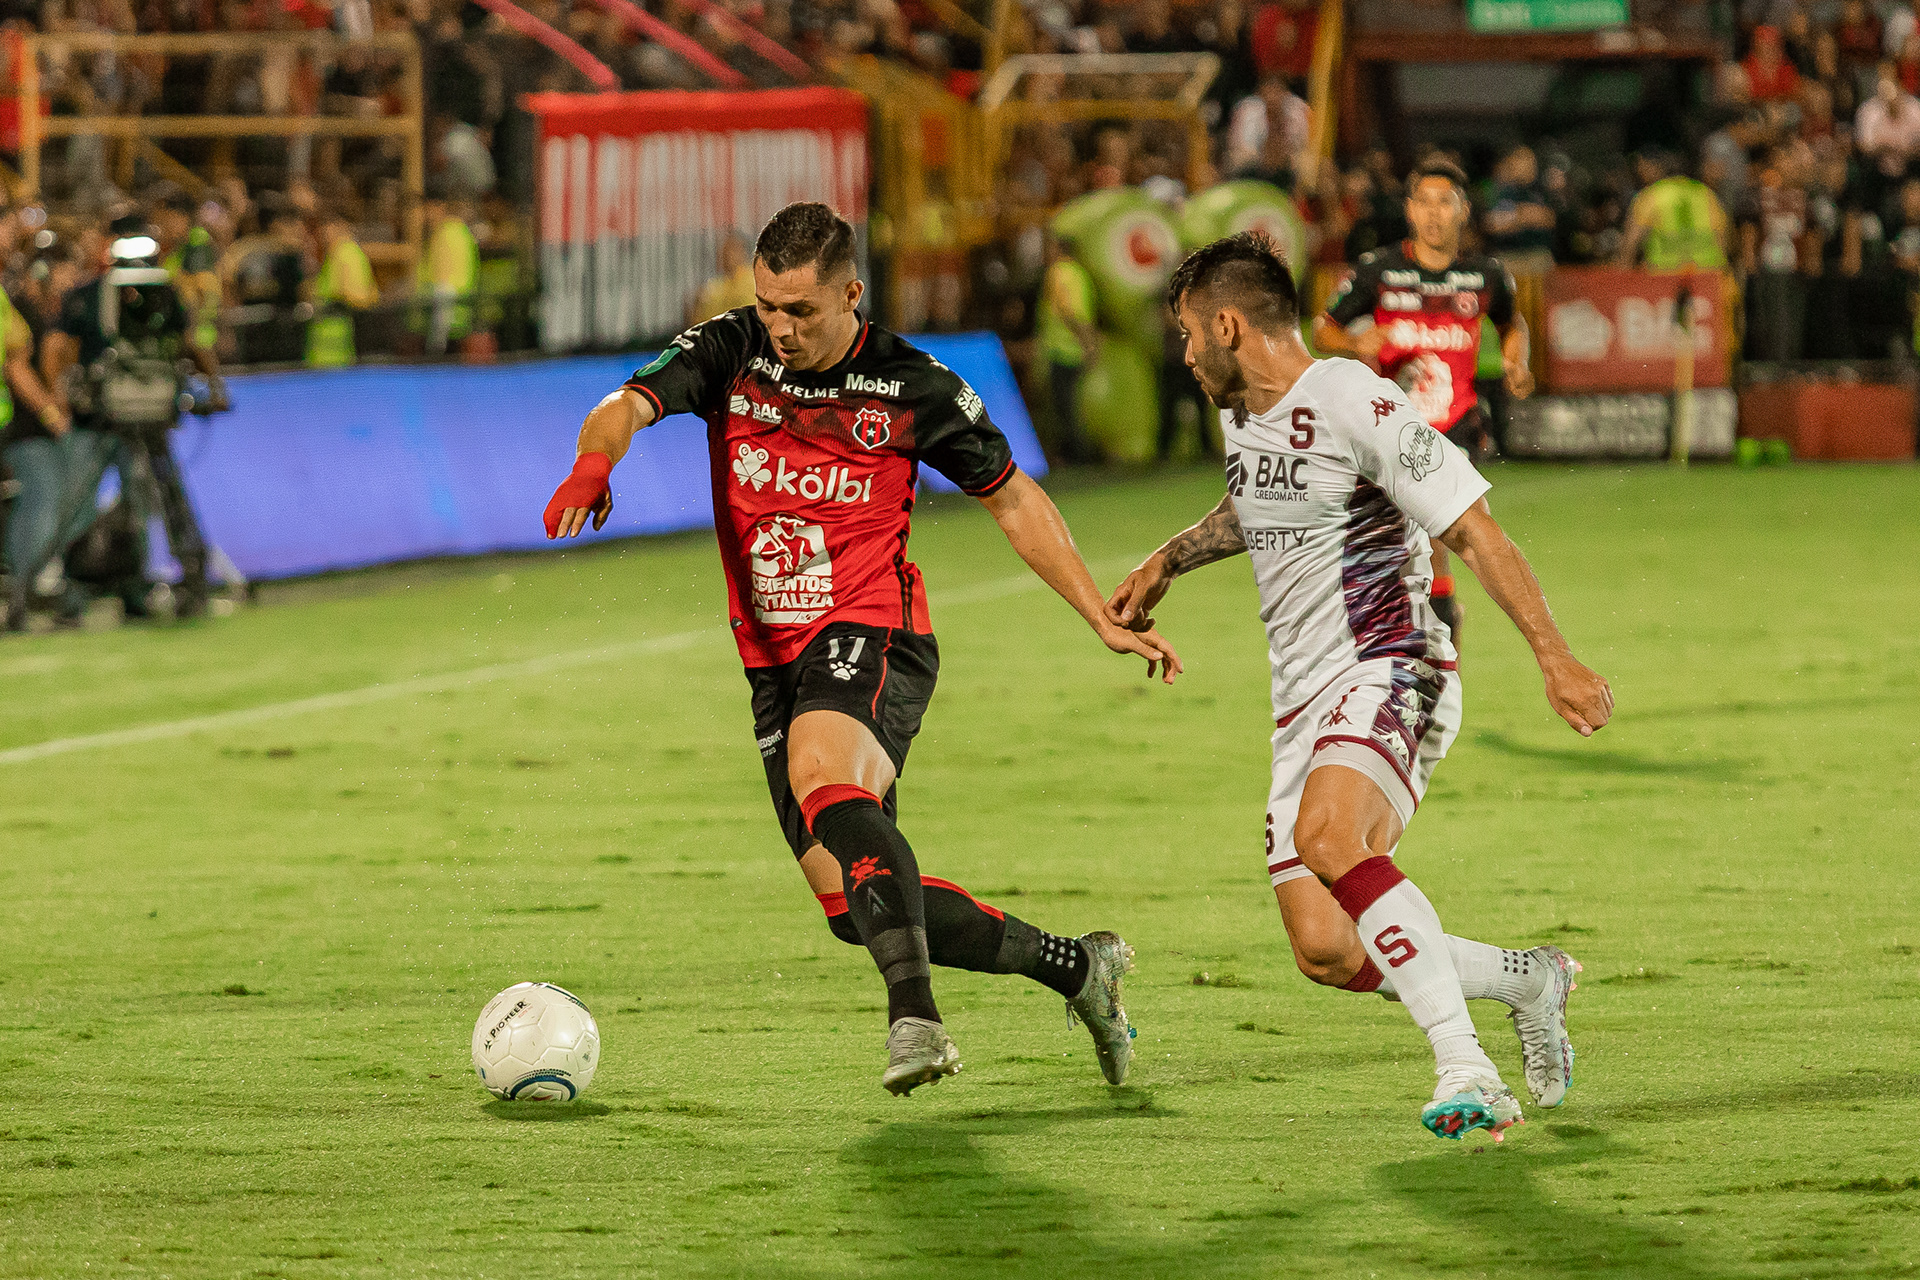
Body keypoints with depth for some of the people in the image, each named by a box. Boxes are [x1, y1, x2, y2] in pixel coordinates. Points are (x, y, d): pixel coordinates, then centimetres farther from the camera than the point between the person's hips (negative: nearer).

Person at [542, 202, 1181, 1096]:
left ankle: (915, 1019, -49)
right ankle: (1078, 968, 24)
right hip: (774, 661, 5)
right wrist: (595, 460, -41)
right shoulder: (728, 352, 1)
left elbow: (1014, 499, 8)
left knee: (824, 777, -38)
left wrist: (1104, 622, 5)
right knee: (857, 908, 6)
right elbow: (628, 406, -16)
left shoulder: (912, 390, -4)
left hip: (871, 638, -5)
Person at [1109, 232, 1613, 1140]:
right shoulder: (1239, 411, 15)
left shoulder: (1355, 404, -13)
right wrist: (1167, 562, 35)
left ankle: (1465, 1068, -39)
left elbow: (1475, 534, -14)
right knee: (1325, 952, -5)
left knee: (1327, 835, -37)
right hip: (1302, 705, 8)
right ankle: (1528, 981, 19)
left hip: (1389, 669, -8)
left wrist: (1554, 657, -20)